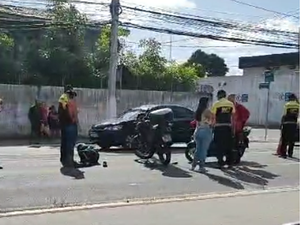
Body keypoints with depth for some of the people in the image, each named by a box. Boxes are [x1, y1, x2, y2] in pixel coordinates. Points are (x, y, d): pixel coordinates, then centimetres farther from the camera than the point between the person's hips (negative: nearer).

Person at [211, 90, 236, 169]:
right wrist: (233, 128, 12)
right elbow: (232, 117, 7)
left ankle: (221, 163, 2)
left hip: (219, 127, -3)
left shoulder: (216, 104, -5)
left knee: (219, 145, 2)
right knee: (229, 146, 11)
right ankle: (230, 163, 14)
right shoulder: (231, 104, 5)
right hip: (228, 127, 3)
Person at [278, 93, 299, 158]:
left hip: (286, 123, -3)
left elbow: (284, 114, -6)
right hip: (294, 123, 3)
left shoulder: (287, 105, -6)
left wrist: (282, 122, 5)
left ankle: (283, 153, -1)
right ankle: (290, 153, 15)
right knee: (292, 139, 12)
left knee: (284, 139, 2)